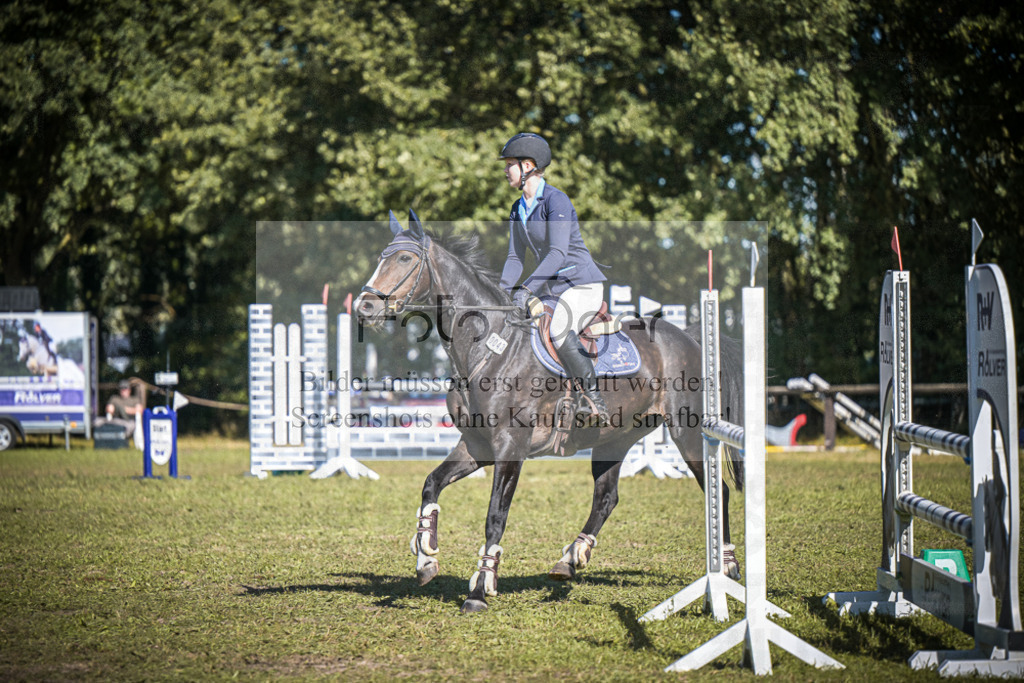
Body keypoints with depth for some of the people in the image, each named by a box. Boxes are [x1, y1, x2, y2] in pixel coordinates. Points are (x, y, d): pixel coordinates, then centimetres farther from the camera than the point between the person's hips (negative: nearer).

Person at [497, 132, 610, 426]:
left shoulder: (556, 200, -17)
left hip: (583, 283, -10)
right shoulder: (518, 209, 11)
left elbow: (558, 253, -26)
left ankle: (595, 400, -26)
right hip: (552, 288, 10)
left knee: (559, 331, -33)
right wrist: (502, 292, -5)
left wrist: (526, 289, -33)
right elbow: (515, 257, 12)